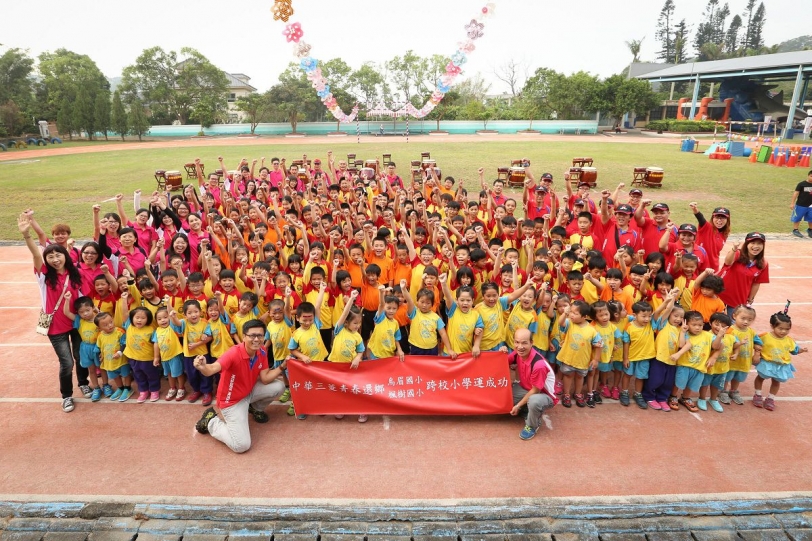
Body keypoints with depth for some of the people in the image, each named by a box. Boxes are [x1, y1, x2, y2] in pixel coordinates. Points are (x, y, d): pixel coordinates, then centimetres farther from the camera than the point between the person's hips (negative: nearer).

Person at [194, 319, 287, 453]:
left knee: (279, 386, -7)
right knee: (242, 446, -16)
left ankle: (256, 408, 21)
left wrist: (282, 366, -19)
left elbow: (265, 379, -8)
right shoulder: (234, 353, -32)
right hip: (232, 400, -7)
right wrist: (203, 367, -72)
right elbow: (212, 369, -49)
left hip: (250, 391, 7)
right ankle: (211, 422, 7)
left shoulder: (262, 352, -10)